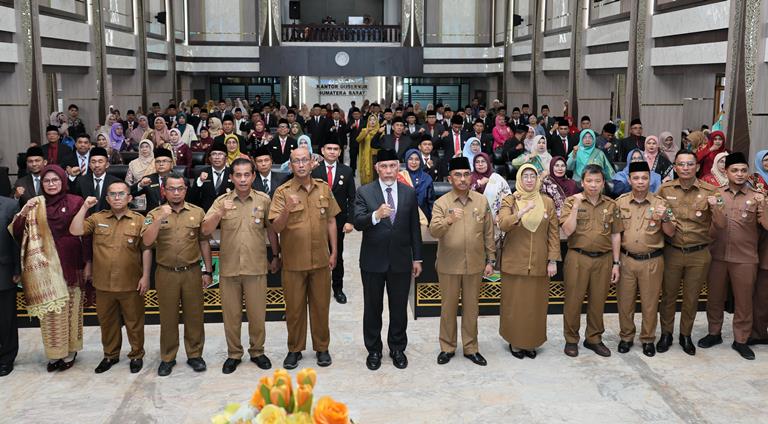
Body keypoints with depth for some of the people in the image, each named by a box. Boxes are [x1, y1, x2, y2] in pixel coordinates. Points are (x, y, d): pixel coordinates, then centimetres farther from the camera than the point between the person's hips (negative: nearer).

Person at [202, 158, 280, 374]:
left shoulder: (263, 200, -1)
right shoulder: (221, 201, -1)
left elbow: (271, 230, 9)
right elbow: (205, 230, -9)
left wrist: (276, 256, 12)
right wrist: (220, 213, -25)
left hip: (256, 267, -1)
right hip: (229, 267, 1)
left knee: (257, 313, 8)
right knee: (231, 314, 11)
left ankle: (257, 351, 27)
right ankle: (234, 354, 26)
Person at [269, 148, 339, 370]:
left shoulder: (324, 188, 3)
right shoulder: (282, 192, -6)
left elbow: (331, 221, 9)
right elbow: (276, 227, -12)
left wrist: (334, 252, 6)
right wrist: (287, 210, -30)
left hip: (320, 259, 2)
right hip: (293, 261, -2)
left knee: (320, 305, 11)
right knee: (294, 307, 8)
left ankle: (322, 347, 25)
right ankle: (295, 349, 23)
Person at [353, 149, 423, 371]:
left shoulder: (409, 193, 4)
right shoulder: (364, 192, -4)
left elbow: (414, 228, 7)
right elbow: (357, 223, -15)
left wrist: (417, 258, 7)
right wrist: (376, 215, -35)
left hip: (401, 261, 2)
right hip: (373, 261, -1)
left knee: (399, 308, 11)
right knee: (372, 308, 10)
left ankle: (397, 348, 27)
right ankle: (373, 350, 25)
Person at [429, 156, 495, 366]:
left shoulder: (482, 201, 2)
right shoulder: (441, 203, -5)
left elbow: (488, 233, 6)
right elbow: (433, 231, -18)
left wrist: (490, 260, 6)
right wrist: (448, 220, -37)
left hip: (475, 265, 2)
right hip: (449, 265, -1)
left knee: (471, 308, 11)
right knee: (448, 307, 9)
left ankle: (470, 348, 24)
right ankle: (447, 347, 23)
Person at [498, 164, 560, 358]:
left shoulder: (547, 202, 5)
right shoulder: (509, 201, -1)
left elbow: (554, 233, 5)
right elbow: (503, 224, -18)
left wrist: (553, 260, -1)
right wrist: (522, 211, -31)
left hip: (539, 264, 2)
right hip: (514, 263, -2)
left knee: (536, 304, 6)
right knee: (514, 304, 3)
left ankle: (532, 341, 20)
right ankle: (514, 341, 17)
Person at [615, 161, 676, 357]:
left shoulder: (660, 203, -2)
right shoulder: (620, 202, 1)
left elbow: (670, 233, -2)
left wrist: (664, 218, -22)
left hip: (652, 261, -1)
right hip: (626, 259, 1)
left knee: (650, 302, 7)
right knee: (625, 300, 9)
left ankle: (648, 339, 23)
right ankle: (626, 337, 25)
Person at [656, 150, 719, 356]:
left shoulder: (709, 191, -4)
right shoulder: (665, 189, 0)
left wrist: (716, 208, -19)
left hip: (699, 254, 0)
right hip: (671, 252, 0)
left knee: (692, 298, 12)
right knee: (668, 295, 10)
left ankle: (686, 335, 29)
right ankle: (666, 334, 26)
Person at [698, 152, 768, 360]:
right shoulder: (716, 194, 3)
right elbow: (720, 224, -4)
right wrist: (715, 206, -21)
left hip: (745, 259, -1)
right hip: (717, 256, 2)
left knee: (744, 301, 7)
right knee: (715, 298, 12)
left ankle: (740, 340, 21)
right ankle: (714, 333, 29)